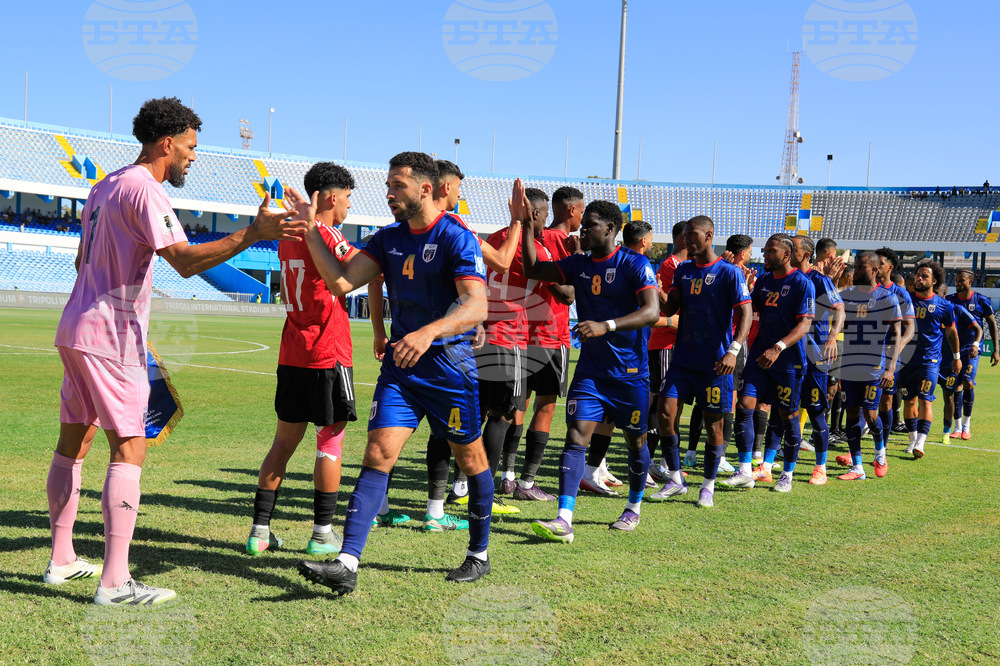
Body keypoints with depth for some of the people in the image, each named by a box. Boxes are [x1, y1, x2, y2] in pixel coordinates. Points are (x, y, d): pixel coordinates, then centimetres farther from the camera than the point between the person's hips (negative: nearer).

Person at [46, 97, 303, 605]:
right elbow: (185, 261, -26)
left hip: (75, 330, 10)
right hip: (110, 336, -10)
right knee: (130, 447, -9)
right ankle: (114, 582, -10)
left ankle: (61, 561, 26)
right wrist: (252, 235, -32)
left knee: (74, 442, 15)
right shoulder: (144, 189, -14)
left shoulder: (107, 186, 16)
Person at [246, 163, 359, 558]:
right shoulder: (326, 234, -11)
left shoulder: (289, 236, 13)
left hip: (292, 354, 7)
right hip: (328, 354, -7)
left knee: (285, 440, 10)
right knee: (331, 440, 2)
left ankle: (260, 530, 9)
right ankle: (323, 533, 7)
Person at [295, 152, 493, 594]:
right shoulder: (389, 238, 8)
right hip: (400, 363, 5)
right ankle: (347, 564, -13)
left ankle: (479, 555, 28)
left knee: (470, 459, 10)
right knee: (378, 454, -8)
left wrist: (428, 332, -39)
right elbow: (340, 282, 1)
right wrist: (311, 231, -8)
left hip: (448, 363, -5)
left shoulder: (456, 238, -12)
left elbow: (476, 306, -24)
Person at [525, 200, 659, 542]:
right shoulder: (579, 264, 7)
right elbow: (533, 269, 12)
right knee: (575, 438, -9)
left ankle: (634, 509, 33)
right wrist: (526, 227, 1)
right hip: (590, 369, 4)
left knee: (635, 441, 11)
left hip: (629, 371, -4)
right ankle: (564, 520, -15)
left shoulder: (635, 264, -11)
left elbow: (652, 311, -23)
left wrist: (606, 326, -35)